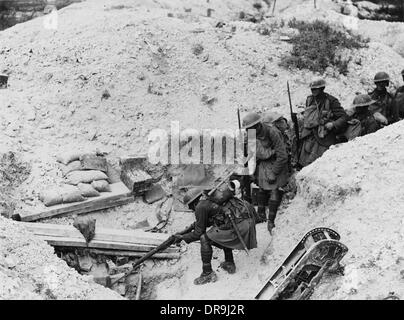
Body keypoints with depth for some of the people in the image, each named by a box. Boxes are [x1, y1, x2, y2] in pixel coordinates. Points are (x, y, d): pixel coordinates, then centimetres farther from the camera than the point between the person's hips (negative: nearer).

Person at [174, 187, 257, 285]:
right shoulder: (212, 199, 23)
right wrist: (196, 224, 40)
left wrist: (183, 237, 18)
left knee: (205, 239, -1)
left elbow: (199, 233, 4)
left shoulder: (201, 206, -1)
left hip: (238, 225, -9)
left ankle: (208, 274, 3)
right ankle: (229, 264, 38)